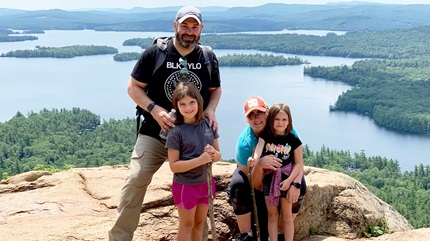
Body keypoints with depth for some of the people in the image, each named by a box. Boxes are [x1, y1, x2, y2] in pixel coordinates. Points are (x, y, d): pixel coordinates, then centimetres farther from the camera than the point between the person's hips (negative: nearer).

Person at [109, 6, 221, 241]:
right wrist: (154, 109, -20)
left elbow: (215, 89, 15)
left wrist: (210, 109, -7)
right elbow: (134, 87, -4)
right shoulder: (154, 53, -10)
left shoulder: (208, 58, 0)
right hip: (155, 133, -2)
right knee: (135, 181, -13)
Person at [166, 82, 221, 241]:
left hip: (206, 182, 5)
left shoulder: (208, 124, -3)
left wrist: (214, 154, -17)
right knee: (187, 225, 11)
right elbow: (174, 166, -18)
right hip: (185, 185, -5)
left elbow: (218, 154, 6)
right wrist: (200, 160, -27)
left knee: (200, 223, 19)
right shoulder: (176, 132, -17)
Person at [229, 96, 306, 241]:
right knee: (238, 186, -33)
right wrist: (259, 165, -50)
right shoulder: (245, 142, -31)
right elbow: (257, 185, -29)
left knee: (300, 188, -25)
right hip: (253, 171, -2)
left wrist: (295, 184, -43)